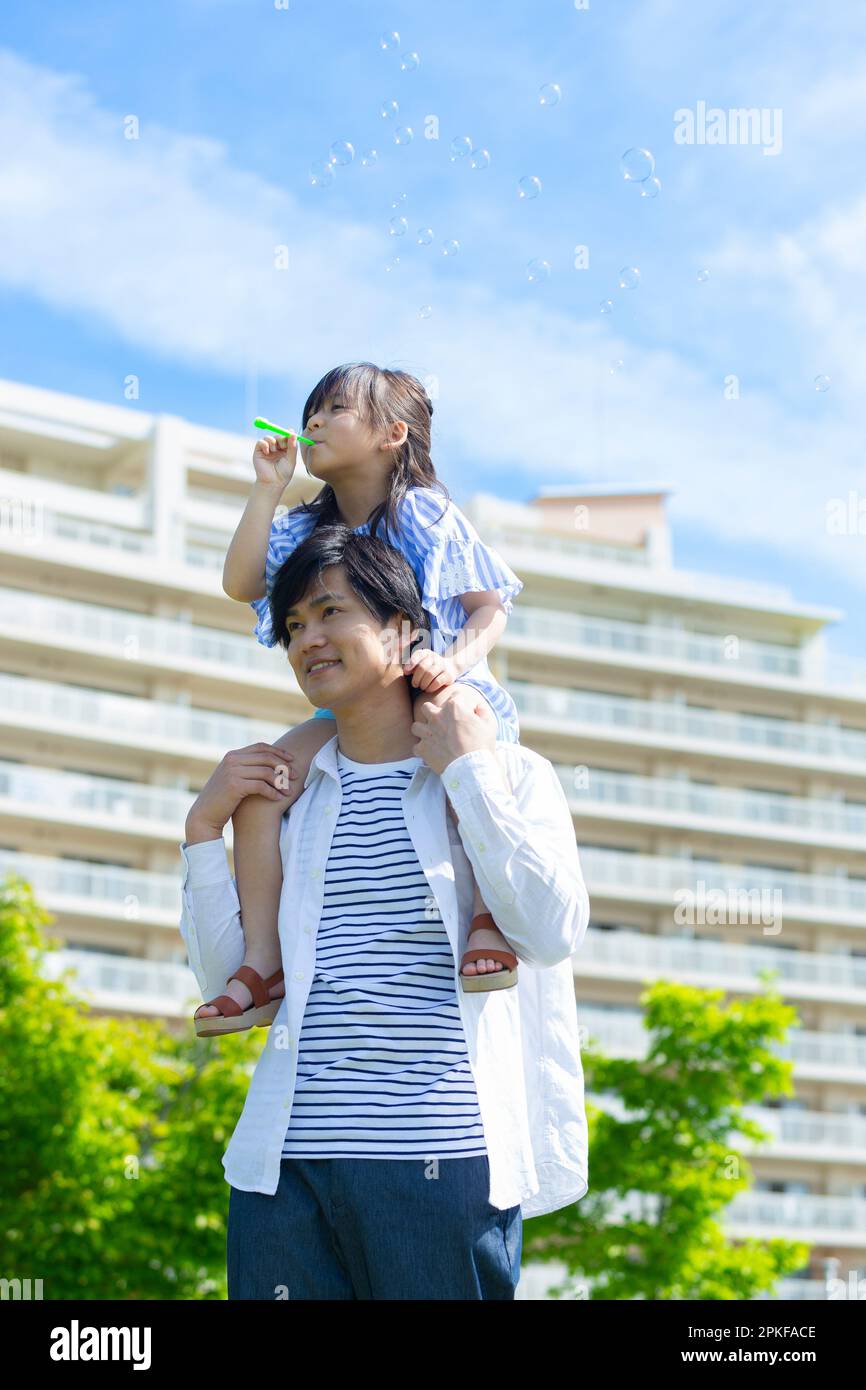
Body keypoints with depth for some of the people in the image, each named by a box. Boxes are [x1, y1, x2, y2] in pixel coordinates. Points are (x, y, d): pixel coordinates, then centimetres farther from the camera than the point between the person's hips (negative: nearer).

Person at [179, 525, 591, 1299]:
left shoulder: (508, 774, 6)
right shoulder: (289, 793, 17)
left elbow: (554, 932, -10)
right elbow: (223, 976, 18)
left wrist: (467, 770, -7)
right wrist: (205, 827, 8)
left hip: (442, 1161, -3)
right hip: (286, 1161, 4)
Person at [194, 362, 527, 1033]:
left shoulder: (427, 515, -2)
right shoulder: (306, 532, 13)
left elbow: (490, 607, -6)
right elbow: (240, 583, -3)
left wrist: (454, 663, -27)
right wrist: (268, 488, -2)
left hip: (436, 691, -5)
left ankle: (491, 920, -41)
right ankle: (264, 966, -21)